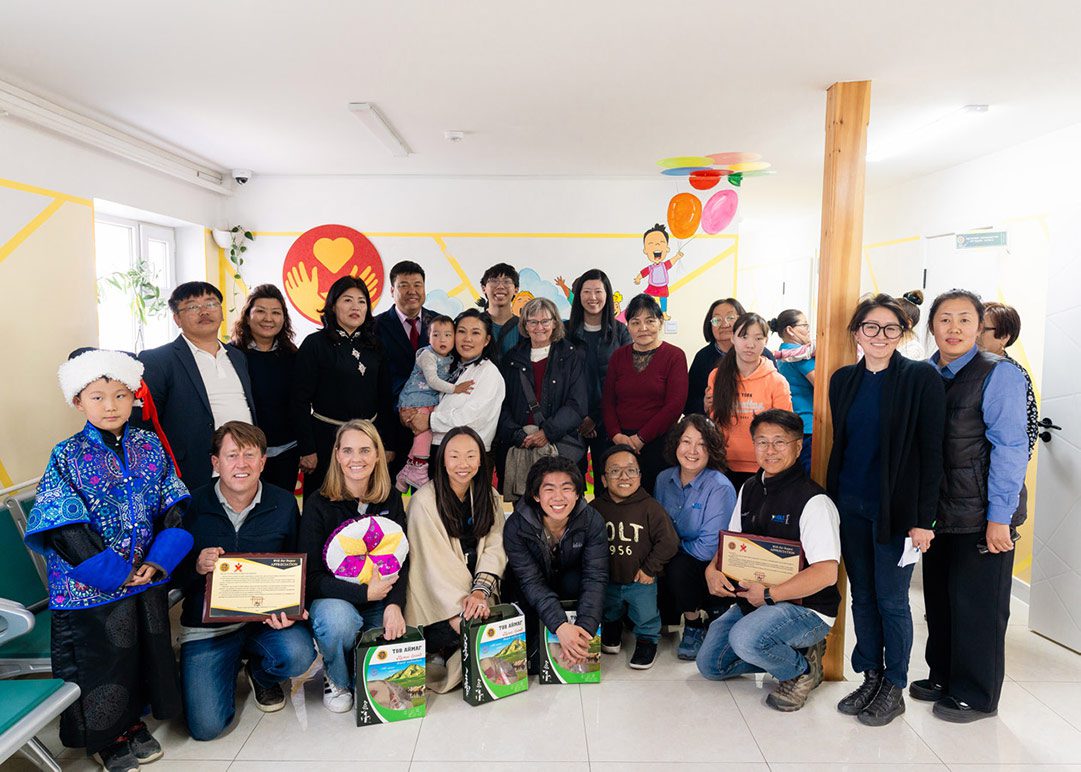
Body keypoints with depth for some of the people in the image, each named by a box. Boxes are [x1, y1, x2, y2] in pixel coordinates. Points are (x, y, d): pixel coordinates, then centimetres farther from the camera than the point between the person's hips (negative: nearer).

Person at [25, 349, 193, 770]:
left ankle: (135, 722, 38)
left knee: (147, 652, 16)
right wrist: (116, 573, -17)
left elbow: (172, 508, -1)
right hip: (91, 586, -3)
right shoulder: (66, 457, -9)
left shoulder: (150, 446, -1)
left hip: (148, 578, 3)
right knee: (101, 660, 10)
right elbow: (66, 528, -14)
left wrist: (159, 562, -12)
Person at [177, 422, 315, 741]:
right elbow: (174, 576, 0)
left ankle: (260, 673, 9)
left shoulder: (284, 504, -3)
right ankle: (232, 665, 23)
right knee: (206, 726, -12)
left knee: (298, 654, -31)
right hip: (206, 625, 0)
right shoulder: (193, 506, -7)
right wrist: (197, 567, -23)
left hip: (266, 618, 1)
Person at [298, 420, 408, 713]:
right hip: (332, 598, -3)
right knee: (337, 619, -36)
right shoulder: (319, 505, -11)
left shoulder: (391, 499, -1)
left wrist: (394, 604, -22)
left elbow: (401, 560, -3)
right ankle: (337, 680, -2)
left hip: (380, 600, 3)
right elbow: (310, 576, -14)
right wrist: (364, 592, -22)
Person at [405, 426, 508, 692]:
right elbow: (433, 564, -15)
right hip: (437, 604, -5)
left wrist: (480, 591, -19)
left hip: (476, 599, 5)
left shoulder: (490, 497, 7)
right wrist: (458, 613, -23)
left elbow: (494, 548, -2)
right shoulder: (424, 501, -11)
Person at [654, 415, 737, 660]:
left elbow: (709, 548, -20)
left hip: (711, 569, -5)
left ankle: (694, 625, -6)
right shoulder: (664, 479, 1)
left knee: (679, 567, -34)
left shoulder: (720, 488, -18)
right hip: (670, 559, 5)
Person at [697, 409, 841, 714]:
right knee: (710, 665, 4)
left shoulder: (813, 501, -17)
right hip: (751, 600, 8)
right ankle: (784, 653, 17)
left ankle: (802, 669, -3)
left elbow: (827, 573, -23)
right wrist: (712, 569, -8)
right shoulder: (749, 490, 7)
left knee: (745, 639, -34)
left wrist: (769, 594, -23)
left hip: (806, 608, -7)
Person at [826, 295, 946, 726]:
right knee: (862, 597, 13)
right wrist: (830, 501, 7)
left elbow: (931, 453, -9)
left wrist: (923, 519, -13)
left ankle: (894, 689, 21)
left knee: (891, 601, 4)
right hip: (850, 506, 5)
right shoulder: (844, 379, 7)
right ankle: (870, 678, 27)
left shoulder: (921, 378, -7)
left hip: (895, 509, -5)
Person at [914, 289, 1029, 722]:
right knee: (938, 598, 16)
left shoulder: (998, 375, -10)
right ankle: (943, 677, 34)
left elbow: (1010, 448, -13)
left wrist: (999, 516, -16)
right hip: (939, 510, 6)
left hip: (982, 515, -6)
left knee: (977, 604, 6)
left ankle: (975, 695, 22)